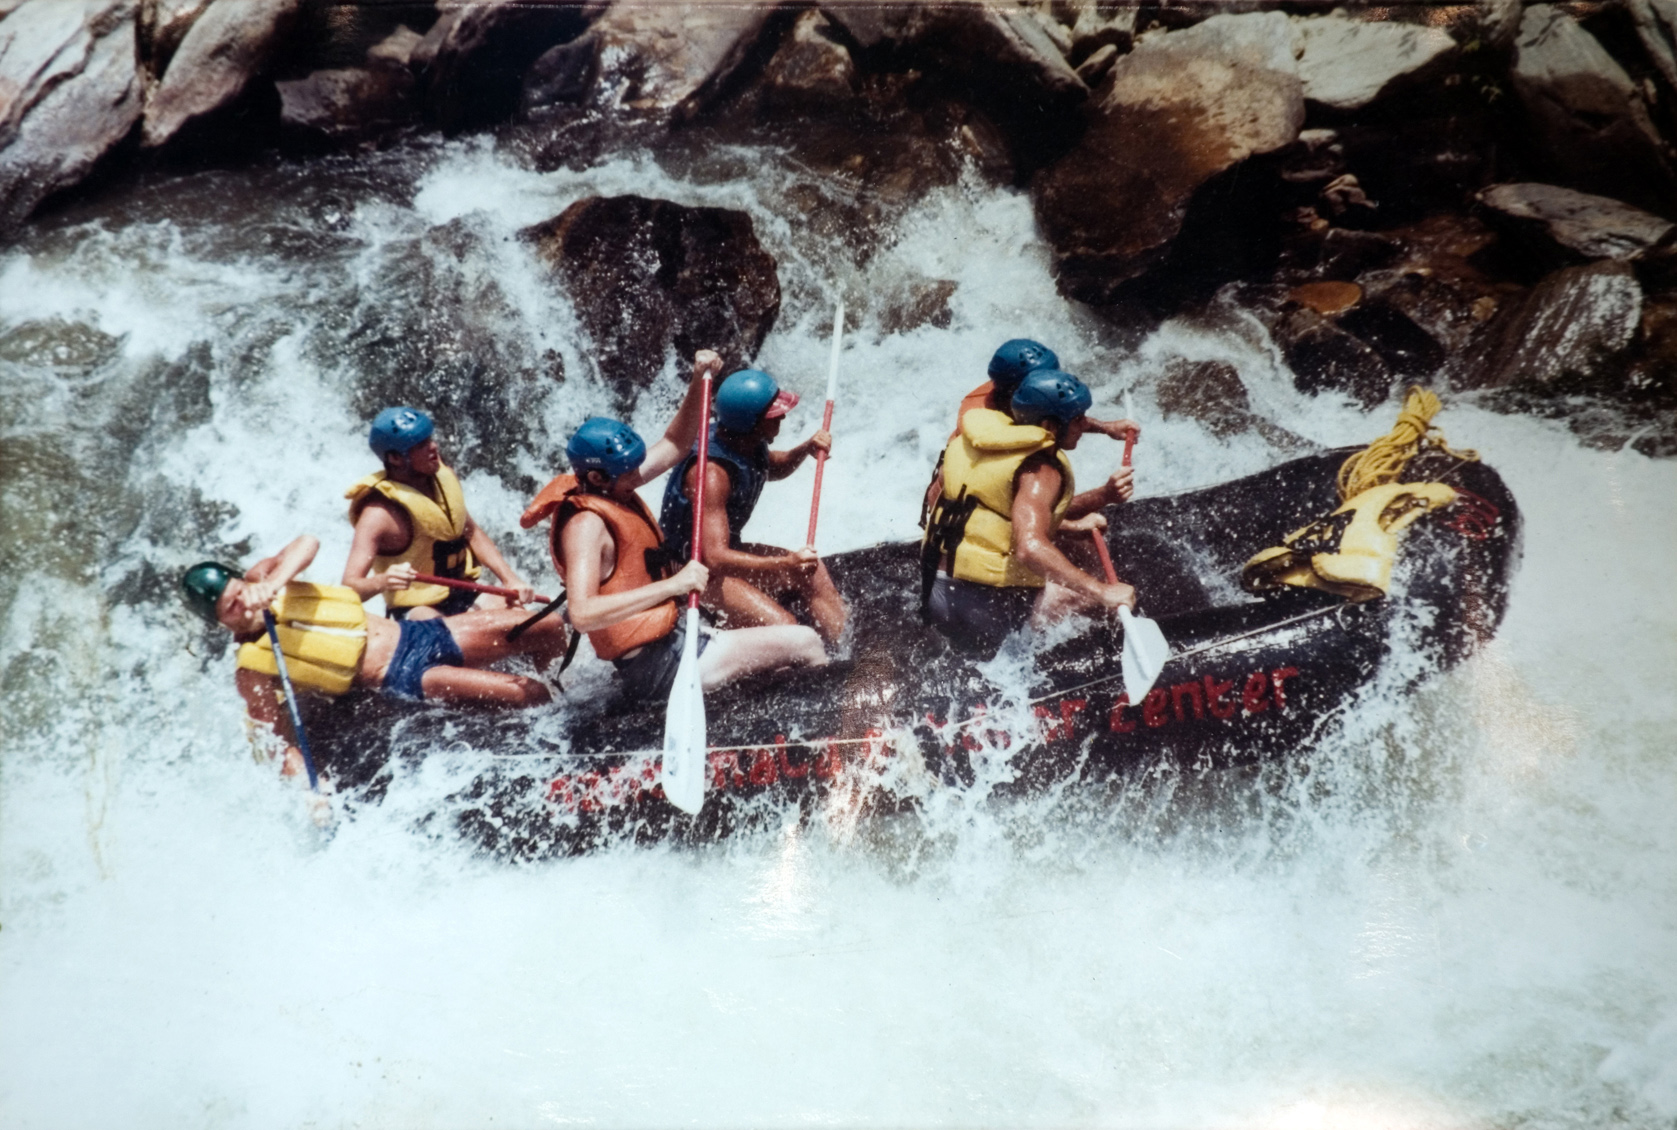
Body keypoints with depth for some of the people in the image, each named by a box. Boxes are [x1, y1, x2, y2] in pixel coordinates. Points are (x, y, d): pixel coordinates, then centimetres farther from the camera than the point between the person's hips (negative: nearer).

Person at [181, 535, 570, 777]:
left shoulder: (261, 578, -1)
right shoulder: (253, 672, -12)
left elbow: (307, 543, -19)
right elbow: (282, 742, -12)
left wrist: (272, 584, -36)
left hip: (418, 633, 6)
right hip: (403, 677, -5)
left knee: (549, 629, 1)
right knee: (530, 695, -18)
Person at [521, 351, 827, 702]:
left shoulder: (609, 489, 9)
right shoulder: (586, 523, -21)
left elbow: (674, 445, 20)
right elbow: (582, 614, -33)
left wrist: (699, 381, 5)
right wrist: (672, 585, -32)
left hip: (674, 637, 11)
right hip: (658, 663, -11)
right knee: (804, 644, -10)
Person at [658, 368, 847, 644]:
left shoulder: (749, 443, -5)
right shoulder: (711, 472, -32)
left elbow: (772, 469, 20)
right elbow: (715, 558, -38)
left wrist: (805, 450, -1)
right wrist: (784, 564, -48)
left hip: (726, 551, 9)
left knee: (812, 571, 0)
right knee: (783, 626, -23)